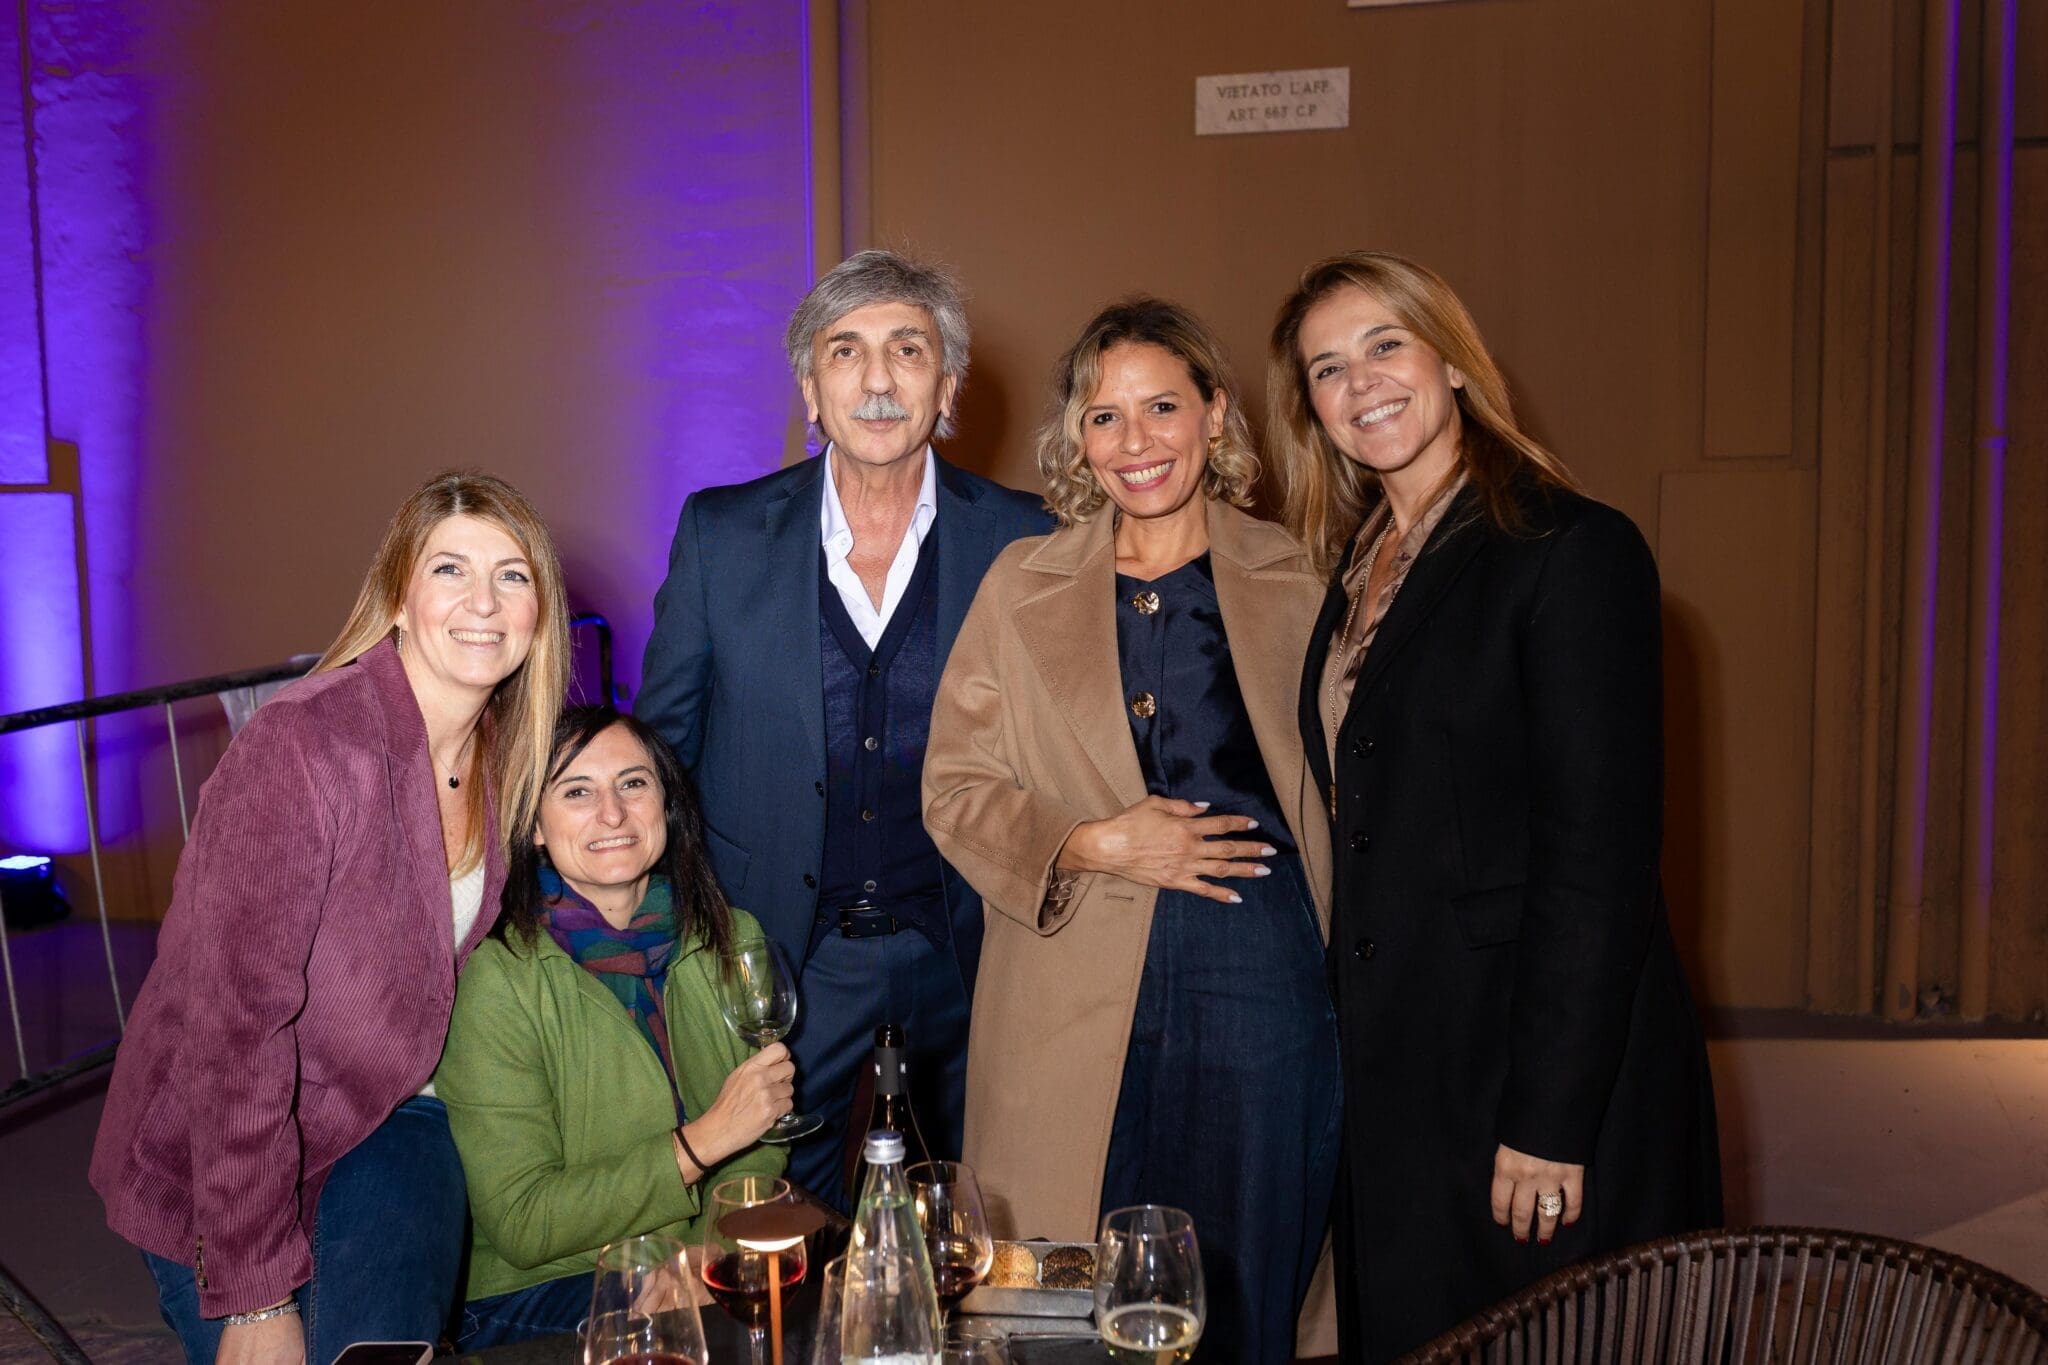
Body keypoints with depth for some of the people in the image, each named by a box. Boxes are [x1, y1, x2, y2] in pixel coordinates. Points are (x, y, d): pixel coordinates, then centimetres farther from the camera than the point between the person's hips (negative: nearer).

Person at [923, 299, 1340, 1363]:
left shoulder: (1295, 583, 5)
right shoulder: (1022, 584, 6)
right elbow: (954, 788, 5)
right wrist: (1090, 847, -11)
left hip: (1258, 984, 0)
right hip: (1070, 1002, 0)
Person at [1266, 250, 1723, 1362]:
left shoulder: (1572, 550, -13)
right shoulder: (1356, 572, 10)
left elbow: (1600, 858, -17)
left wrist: (1550, 1120, -18)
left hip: (1538, 1067, -7)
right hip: (1392, 1071, 7)